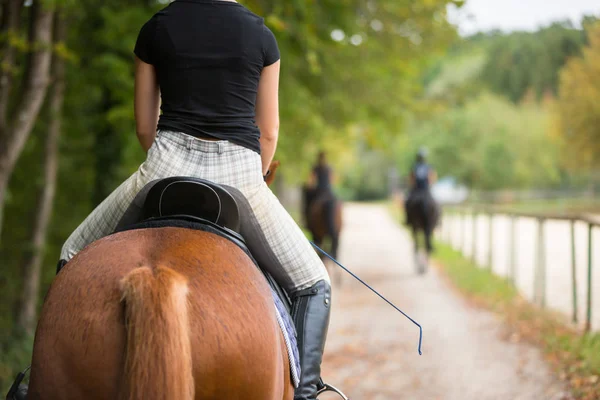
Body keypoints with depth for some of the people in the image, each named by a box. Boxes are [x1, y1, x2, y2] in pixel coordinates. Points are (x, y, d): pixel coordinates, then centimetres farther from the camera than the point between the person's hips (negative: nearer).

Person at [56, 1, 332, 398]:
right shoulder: (261, 34, 6)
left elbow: (145, 126, 11)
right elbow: (269, 132, 10)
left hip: (168, 165, 0)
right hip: (241, 172, 0)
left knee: (75, 257, 22)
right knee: (314, 286, 18)